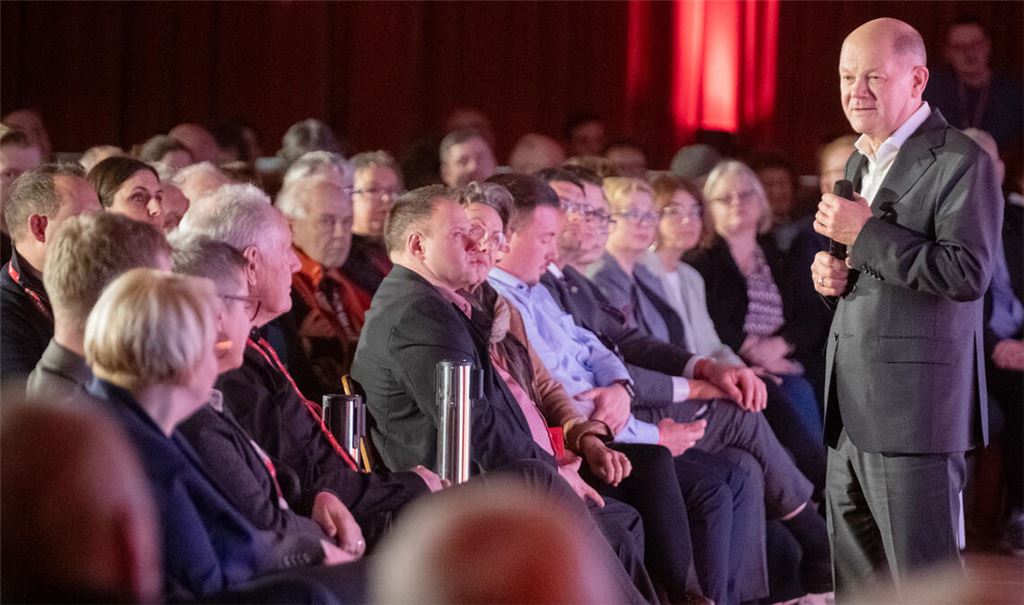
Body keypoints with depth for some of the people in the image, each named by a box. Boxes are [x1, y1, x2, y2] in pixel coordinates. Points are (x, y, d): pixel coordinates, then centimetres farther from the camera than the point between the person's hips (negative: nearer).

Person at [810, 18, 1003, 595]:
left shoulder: (960, 162, -10)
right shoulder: (860, 162, 18)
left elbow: (968, 274, -21)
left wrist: (865, 233, -18)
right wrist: (834, 273, 7)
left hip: (914, 410, -9)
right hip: (851, 411, 9)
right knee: (858, 584, 12)